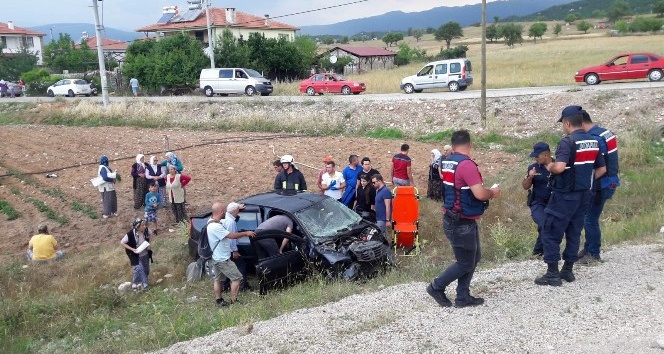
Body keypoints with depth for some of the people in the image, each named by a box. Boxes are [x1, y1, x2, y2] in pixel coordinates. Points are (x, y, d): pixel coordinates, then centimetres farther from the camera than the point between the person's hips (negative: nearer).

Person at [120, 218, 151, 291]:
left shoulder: (146, 230, -15)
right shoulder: (131, 234, -28)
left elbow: (148, 236, 10)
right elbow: (122, 242, -16)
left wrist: (148, 243, -7)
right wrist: (132, 249, -23)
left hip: (145, 254, 5)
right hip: (136, 255, -5)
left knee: (146, 270, 13)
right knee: (138, 269, -21)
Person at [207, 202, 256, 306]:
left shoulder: (211, 222, 3)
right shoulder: (216, 226, -28)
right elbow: (231, 236, -25)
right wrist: (246, 233, -13)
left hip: (215, 258, 10)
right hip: (222, 259, -10)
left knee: (218, 279, 19)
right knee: (237, 278, 0)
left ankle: (219, 301, 28)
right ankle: (233, 301, 5)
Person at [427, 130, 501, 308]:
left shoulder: (447, 162, 6)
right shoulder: (466, 164, -23)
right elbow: (480, 194, -29)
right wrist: (493, 192, -7)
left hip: (455, 220, 9)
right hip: (462, 224, -9)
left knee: (474, 258, 18)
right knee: (465, 263, 6)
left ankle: (463, 297, 22)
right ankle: (437, 287, 17)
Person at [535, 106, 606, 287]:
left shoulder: (567, 142, -18)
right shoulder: (594, 142, 7)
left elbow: (559, 167, -31)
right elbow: (602, 169, 13)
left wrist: (549, 167, -10)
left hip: (565, 195, -8)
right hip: (584, 194, 8)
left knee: (550, 233, 1)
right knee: (574, 232, 16)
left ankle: (553, 274, 2)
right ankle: (568, 270, 23)